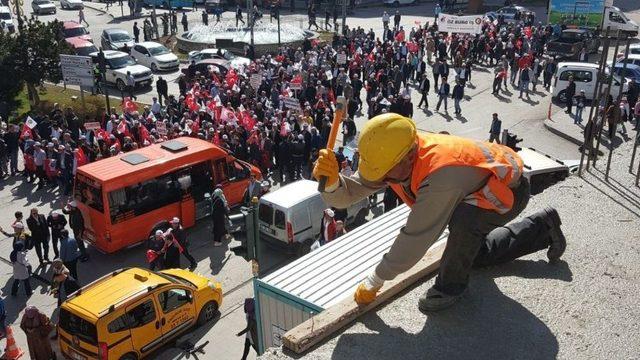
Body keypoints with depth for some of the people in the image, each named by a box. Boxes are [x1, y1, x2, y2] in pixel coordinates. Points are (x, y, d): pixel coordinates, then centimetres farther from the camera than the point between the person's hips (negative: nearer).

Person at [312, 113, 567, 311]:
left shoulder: (440, 174, -44)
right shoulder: (392, 155, -21)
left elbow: (415, 238, -38)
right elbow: (347, 194, -20)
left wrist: (373, 283, -27)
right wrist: (331, 179, -45)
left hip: (509, 190, -9)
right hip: (480, 186, 9)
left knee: (464, 219, -39)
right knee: (477, 254, 23)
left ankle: (451, 285, -12)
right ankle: (543, 227, 38)